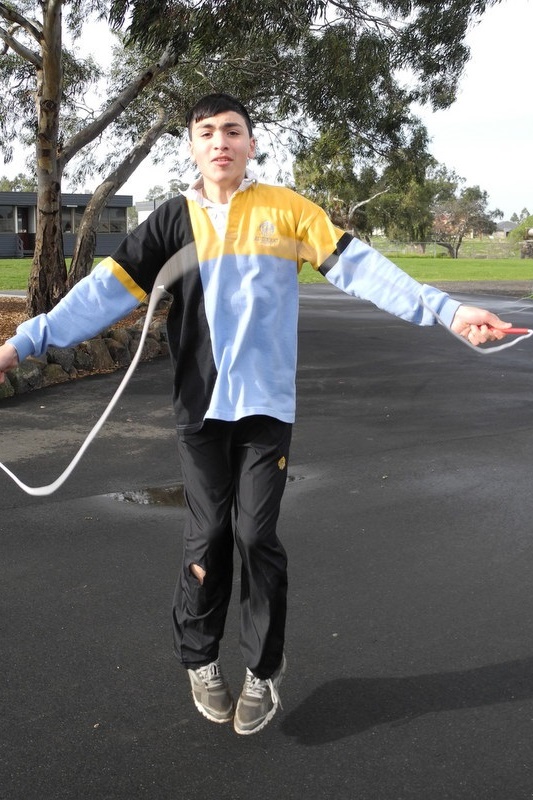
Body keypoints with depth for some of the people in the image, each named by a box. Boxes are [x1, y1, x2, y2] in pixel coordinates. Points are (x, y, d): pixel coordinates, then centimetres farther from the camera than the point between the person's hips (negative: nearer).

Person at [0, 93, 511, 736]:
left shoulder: (285, 208, 2)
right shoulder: (174, 219, 4)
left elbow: (358, 267, -5)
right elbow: (109, 287, -1)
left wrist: (447, 311, -14)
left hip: (267, 404, -1)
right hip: (200, 407, 1)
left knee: (256, 536, 2)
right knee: (208, 534, 5)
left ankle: (263, 673, 20)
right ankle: (199, 659, 27)